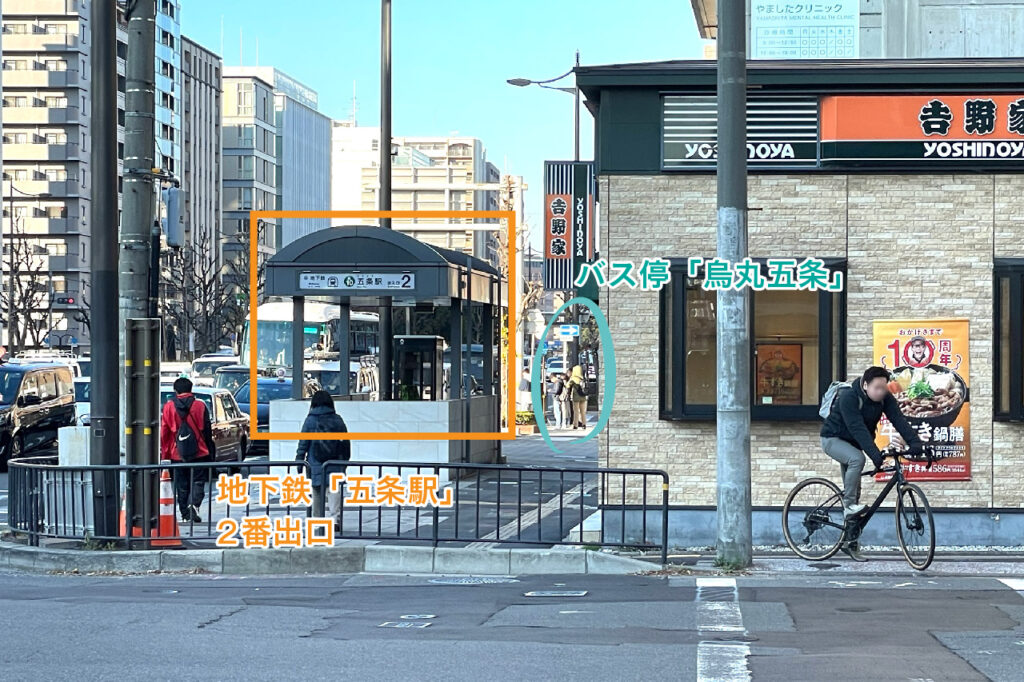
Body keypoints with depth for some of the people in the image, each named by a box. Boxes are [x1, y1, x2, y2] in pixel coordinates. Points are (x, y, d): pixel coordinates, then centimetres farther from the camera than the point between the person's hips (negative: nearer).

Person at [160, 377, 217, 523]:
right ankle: (194, 504, -20)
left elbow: (164, 433, 2)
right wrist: (211, 451, 9)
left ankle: (185, 514, 10)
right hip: (199, 453, -1)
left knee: (182, 485, 9)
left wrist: (164, 453, 10)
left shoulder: (169, 407, 0)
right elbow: (207, 430, 1)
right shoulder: (200, 406, -2)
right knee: (198, 481, 3)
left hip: (178, 454, 1)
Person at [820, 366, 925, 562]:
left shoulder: (885, 398, -12)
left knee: (854, 491, 4)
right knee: (857, 459, -37)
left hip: (852, 443, 6)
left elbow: (899, 420, -21)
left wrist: (915, 443, -36)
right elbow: (857, 428, -37)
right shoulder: (849, 397, -30)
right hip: (833, 439, -6)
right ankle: (849, 506, -27)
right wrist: (875, 454, -46)